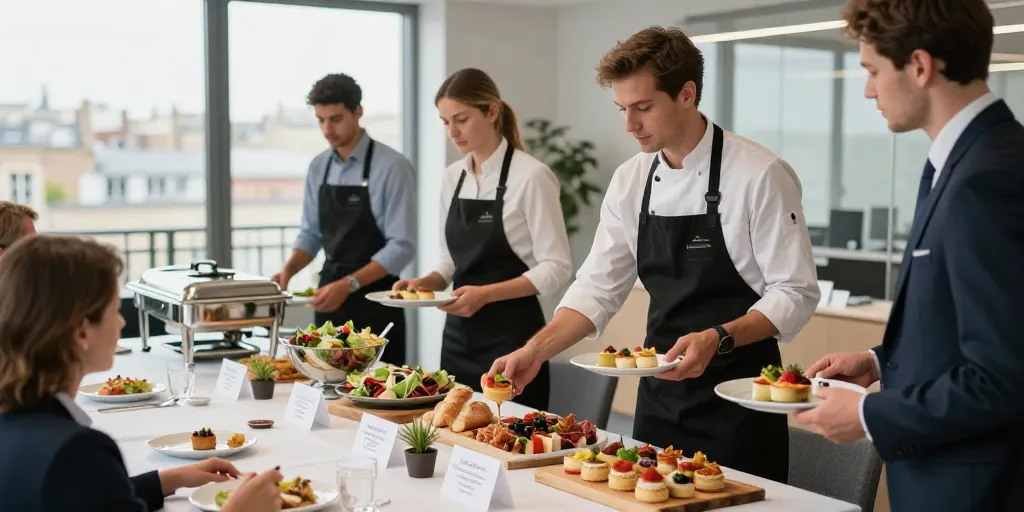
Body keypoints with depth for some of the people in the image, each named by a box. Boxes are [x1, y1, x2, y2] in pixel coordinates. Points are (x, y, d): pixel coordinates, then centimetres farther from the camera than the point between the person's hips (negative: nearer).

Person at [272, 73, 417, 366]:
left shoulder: (391, 166, -13)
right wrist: (289, 270, -5)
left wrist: (349, 284, -24)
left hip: (375, 301, -5)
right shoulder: (318, 167, 7)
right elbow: (311, 233, 14)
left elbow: (402, 246, -17)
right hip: (330, 296, 5)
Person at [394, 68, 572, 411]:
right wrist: (429, 282, -3)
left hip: (510, 335, -6)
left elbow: (556, 269, -13)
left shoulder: (531, 176, -12)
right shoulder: (452, 177, 8)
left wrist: (485, 294, -21)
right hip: (458, 333, 6)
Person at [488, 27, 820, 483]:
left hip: (737, 398, -5)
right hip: (661, 391, 5)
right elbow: (598, 289, 4)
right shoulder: (630, 181, 2)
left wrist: (719, 339, -28)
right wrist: (536, 351, -9)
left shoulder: (760, 175, -15)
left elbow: (794, 293, -14)